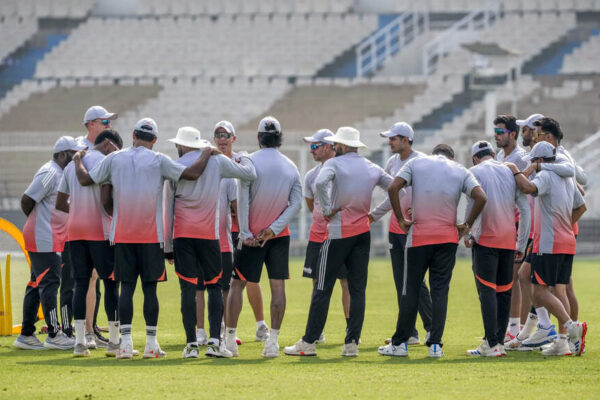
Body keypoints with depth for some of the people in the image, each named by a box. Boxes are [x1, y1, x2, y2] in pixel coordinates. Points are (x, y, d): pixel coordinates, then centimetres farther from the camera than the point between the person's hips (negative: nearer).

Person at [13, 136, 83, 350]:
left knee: (37, 284, 11)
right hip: (43, 239, -10)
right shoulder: (49, 173, -14)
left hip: (51, 240, 10)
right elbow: (27, 200, -16)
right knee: (49, 283, -8)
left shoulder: (61, 174, 18)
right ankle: (54, 335, -7)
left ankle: (26, 335, 14)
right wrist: (36, 221, -1)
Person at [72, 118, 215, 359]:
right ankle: (151, 344, 3)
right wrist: (206, 154, 10)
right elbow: (193, 174, -8)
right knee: (150, 288, 3)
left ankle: (126, 342, -5)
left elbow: (85, 180, 7)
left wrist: (78, 161, 27)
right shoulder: (158, 161, -4)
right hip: (151, 236, -2)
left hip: (122, 236, 2)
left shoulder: (114, 159, 2)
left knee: (126, 287, 3)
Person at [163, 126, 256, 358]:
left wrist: (167, 246, 11)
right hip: (209, 235, 0)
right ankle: (214, 341, -4)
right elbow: (250, 174, 10)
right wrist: (243, 159, 34)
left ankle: (191, 344, -4)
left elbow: (168, 209, 5)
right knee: (214, 287, 7)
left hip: (182, 235, 0)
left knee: (188, 288, -1)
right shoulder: (217, 161, 3)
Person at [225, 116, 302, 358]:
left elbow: (243, 200, -12)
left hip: (252, 235, -2)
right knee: (278, 286, 3)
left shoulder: (250, 162, -8)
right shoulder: (290, 166, 3)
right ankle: (273, 341, -2)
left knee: (237, 284, 6)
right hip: (280, 236, 2)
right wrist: (274, 228, -7)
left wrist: (246, 233, -9)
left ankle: (229, 338, 7)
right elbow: (296, 203, -3)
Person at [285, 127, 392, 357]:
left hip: (338, 232, -5)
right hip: (363, 233, 5)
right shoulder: (372, 169, 10)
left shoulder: (335, 163, -7)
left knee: (323, 289, -2)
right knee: (357, 289, 6)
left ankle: (309, 342, 0)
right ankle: (352, 343, 2)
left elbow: (320, 182, -25)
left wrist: (327, 208, -13)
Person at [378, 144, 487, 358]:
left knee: (411, 290, 5)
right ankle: (435, 344, -2)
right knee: (440, 290, 3)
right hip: (447, 237, 1)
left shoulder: (416, 163, 6)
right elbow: (480, 197, -6)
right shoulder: (461, 171, 8)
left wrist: (401, 219, -1)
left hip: (419, 235, -1)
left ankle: (400, 343, 8)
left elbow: (393, 188, -7)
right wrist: (467, 225, 2)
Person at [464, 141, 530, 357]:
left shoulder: (475, 172, -1)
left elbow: (474, 204, -14)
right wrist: (522, 244, 13)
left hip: (486, 240, -5)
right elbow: (525, 209, 9)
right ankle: (499, 341, 11)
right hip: (508, 240, 5)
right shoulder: (510, 172, 12)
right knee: (504, 292, 10)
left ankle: (492, 345, -12)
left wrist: (468, 234, -5)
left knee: (487, 291, -6)